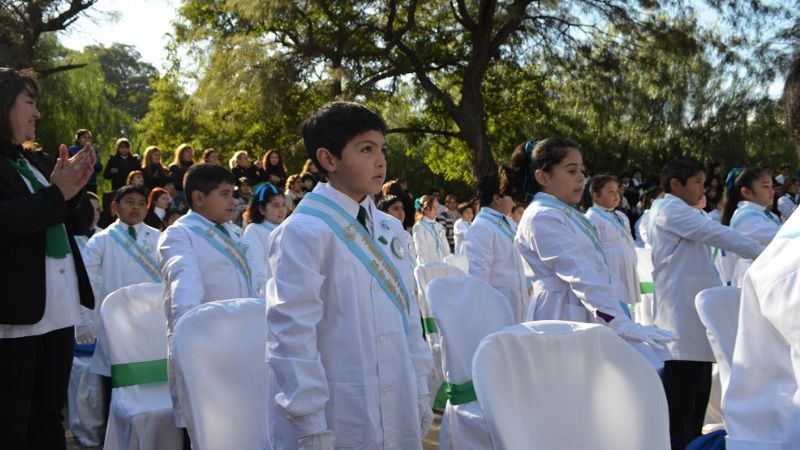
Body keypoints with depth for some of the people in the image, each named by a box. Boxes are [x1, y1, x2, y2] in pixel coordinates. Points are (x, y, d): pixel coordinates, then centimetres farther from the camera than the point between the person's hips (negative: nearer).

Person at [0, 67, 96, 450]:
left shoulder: (38, 163, 15)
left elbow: (81, 224, 17)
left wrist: (74, 188, -2)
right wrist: (57, 193, -16)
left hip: (58, 310, 7)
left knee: (49, 419, 15)